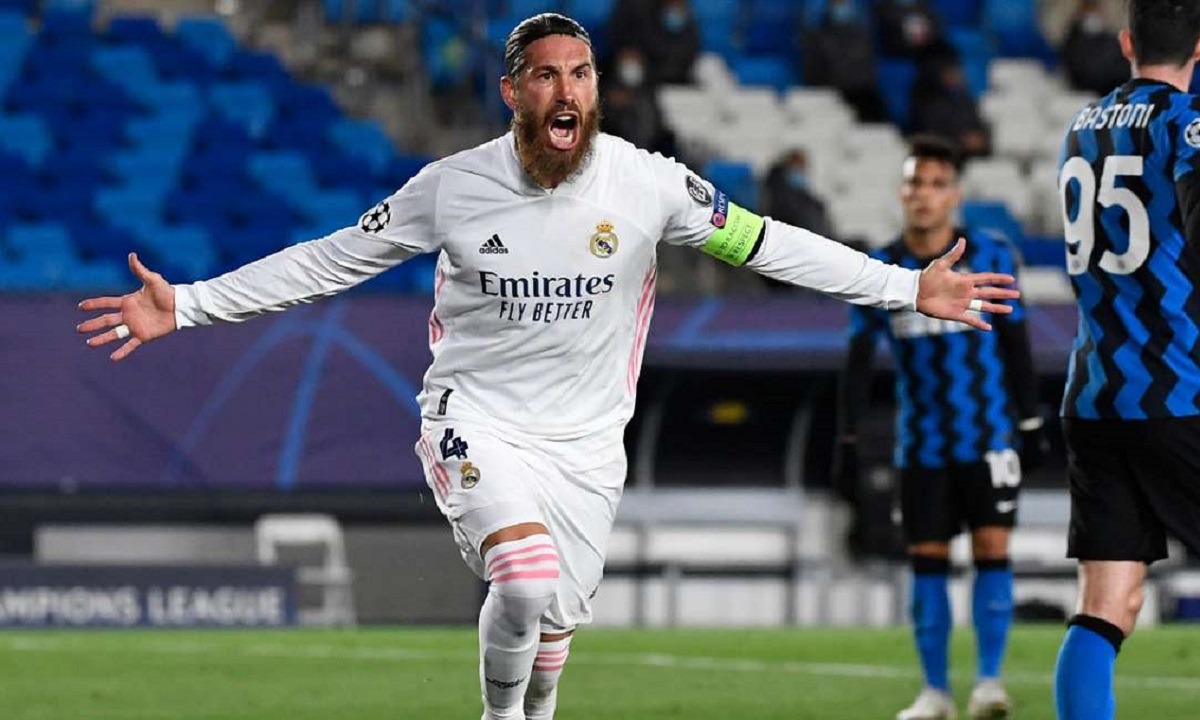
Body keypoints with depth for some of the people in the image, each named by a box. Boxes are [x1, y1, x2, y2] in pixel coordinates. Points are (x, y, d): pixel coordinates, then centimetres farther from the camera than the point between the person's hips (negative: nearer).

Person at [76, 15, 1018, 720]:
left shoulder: (647, 183, -10)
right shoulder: (452, 187, -11)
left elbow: (766, 245, -3)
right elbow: (330, 261, -3)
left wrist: (909, 289, -5)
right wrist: (187, 305, -6)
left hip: (585, 436, 2)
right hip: (478, 416, -2)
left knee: (553, 621, 9)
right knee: (525, 583, -27)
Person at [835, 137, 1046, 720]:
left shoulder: (992, 258, -3)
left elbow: (1016, 347, 4)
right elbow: (858, 361, 3)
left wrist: (1031, 425, 3)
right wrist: (846, 439, -2)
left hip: (988, 434, -2)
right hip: (920, 442, 2)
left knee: (992, 549, -10)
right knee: (927, 559, 3)